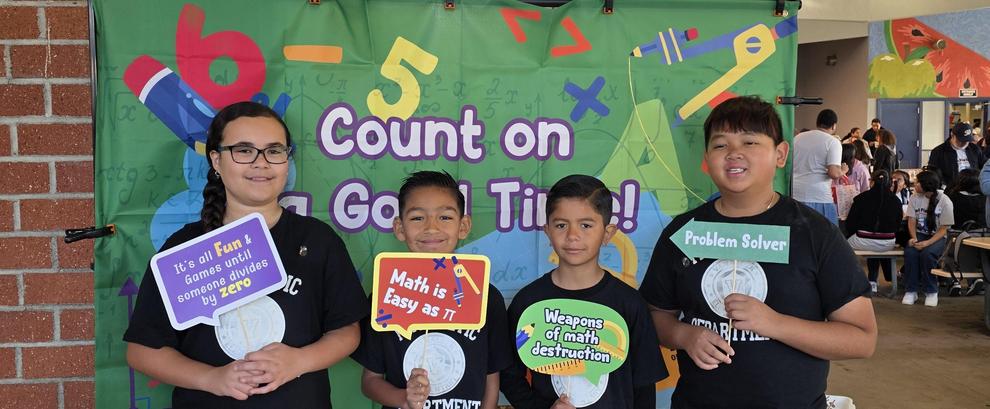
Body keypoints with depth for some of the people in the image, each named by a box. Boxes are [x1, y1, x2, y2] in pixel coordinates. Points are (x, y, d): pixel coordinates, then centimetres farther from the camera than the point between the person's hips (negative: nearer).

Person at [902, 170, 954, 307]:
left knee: (927, 253, -34)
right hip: (919, 234, 3)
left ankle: (931, 292, -14)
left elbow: (943, 229, -11)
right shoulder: (915, 197, 0)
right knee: (909, 252, -29)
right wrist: (914, 238, -18)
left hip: (937, 237, -3)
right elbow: (911, 221, 1)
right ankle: (911, 291, -16)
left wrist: (928, 243, -26)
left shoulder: (944, 201, -11)